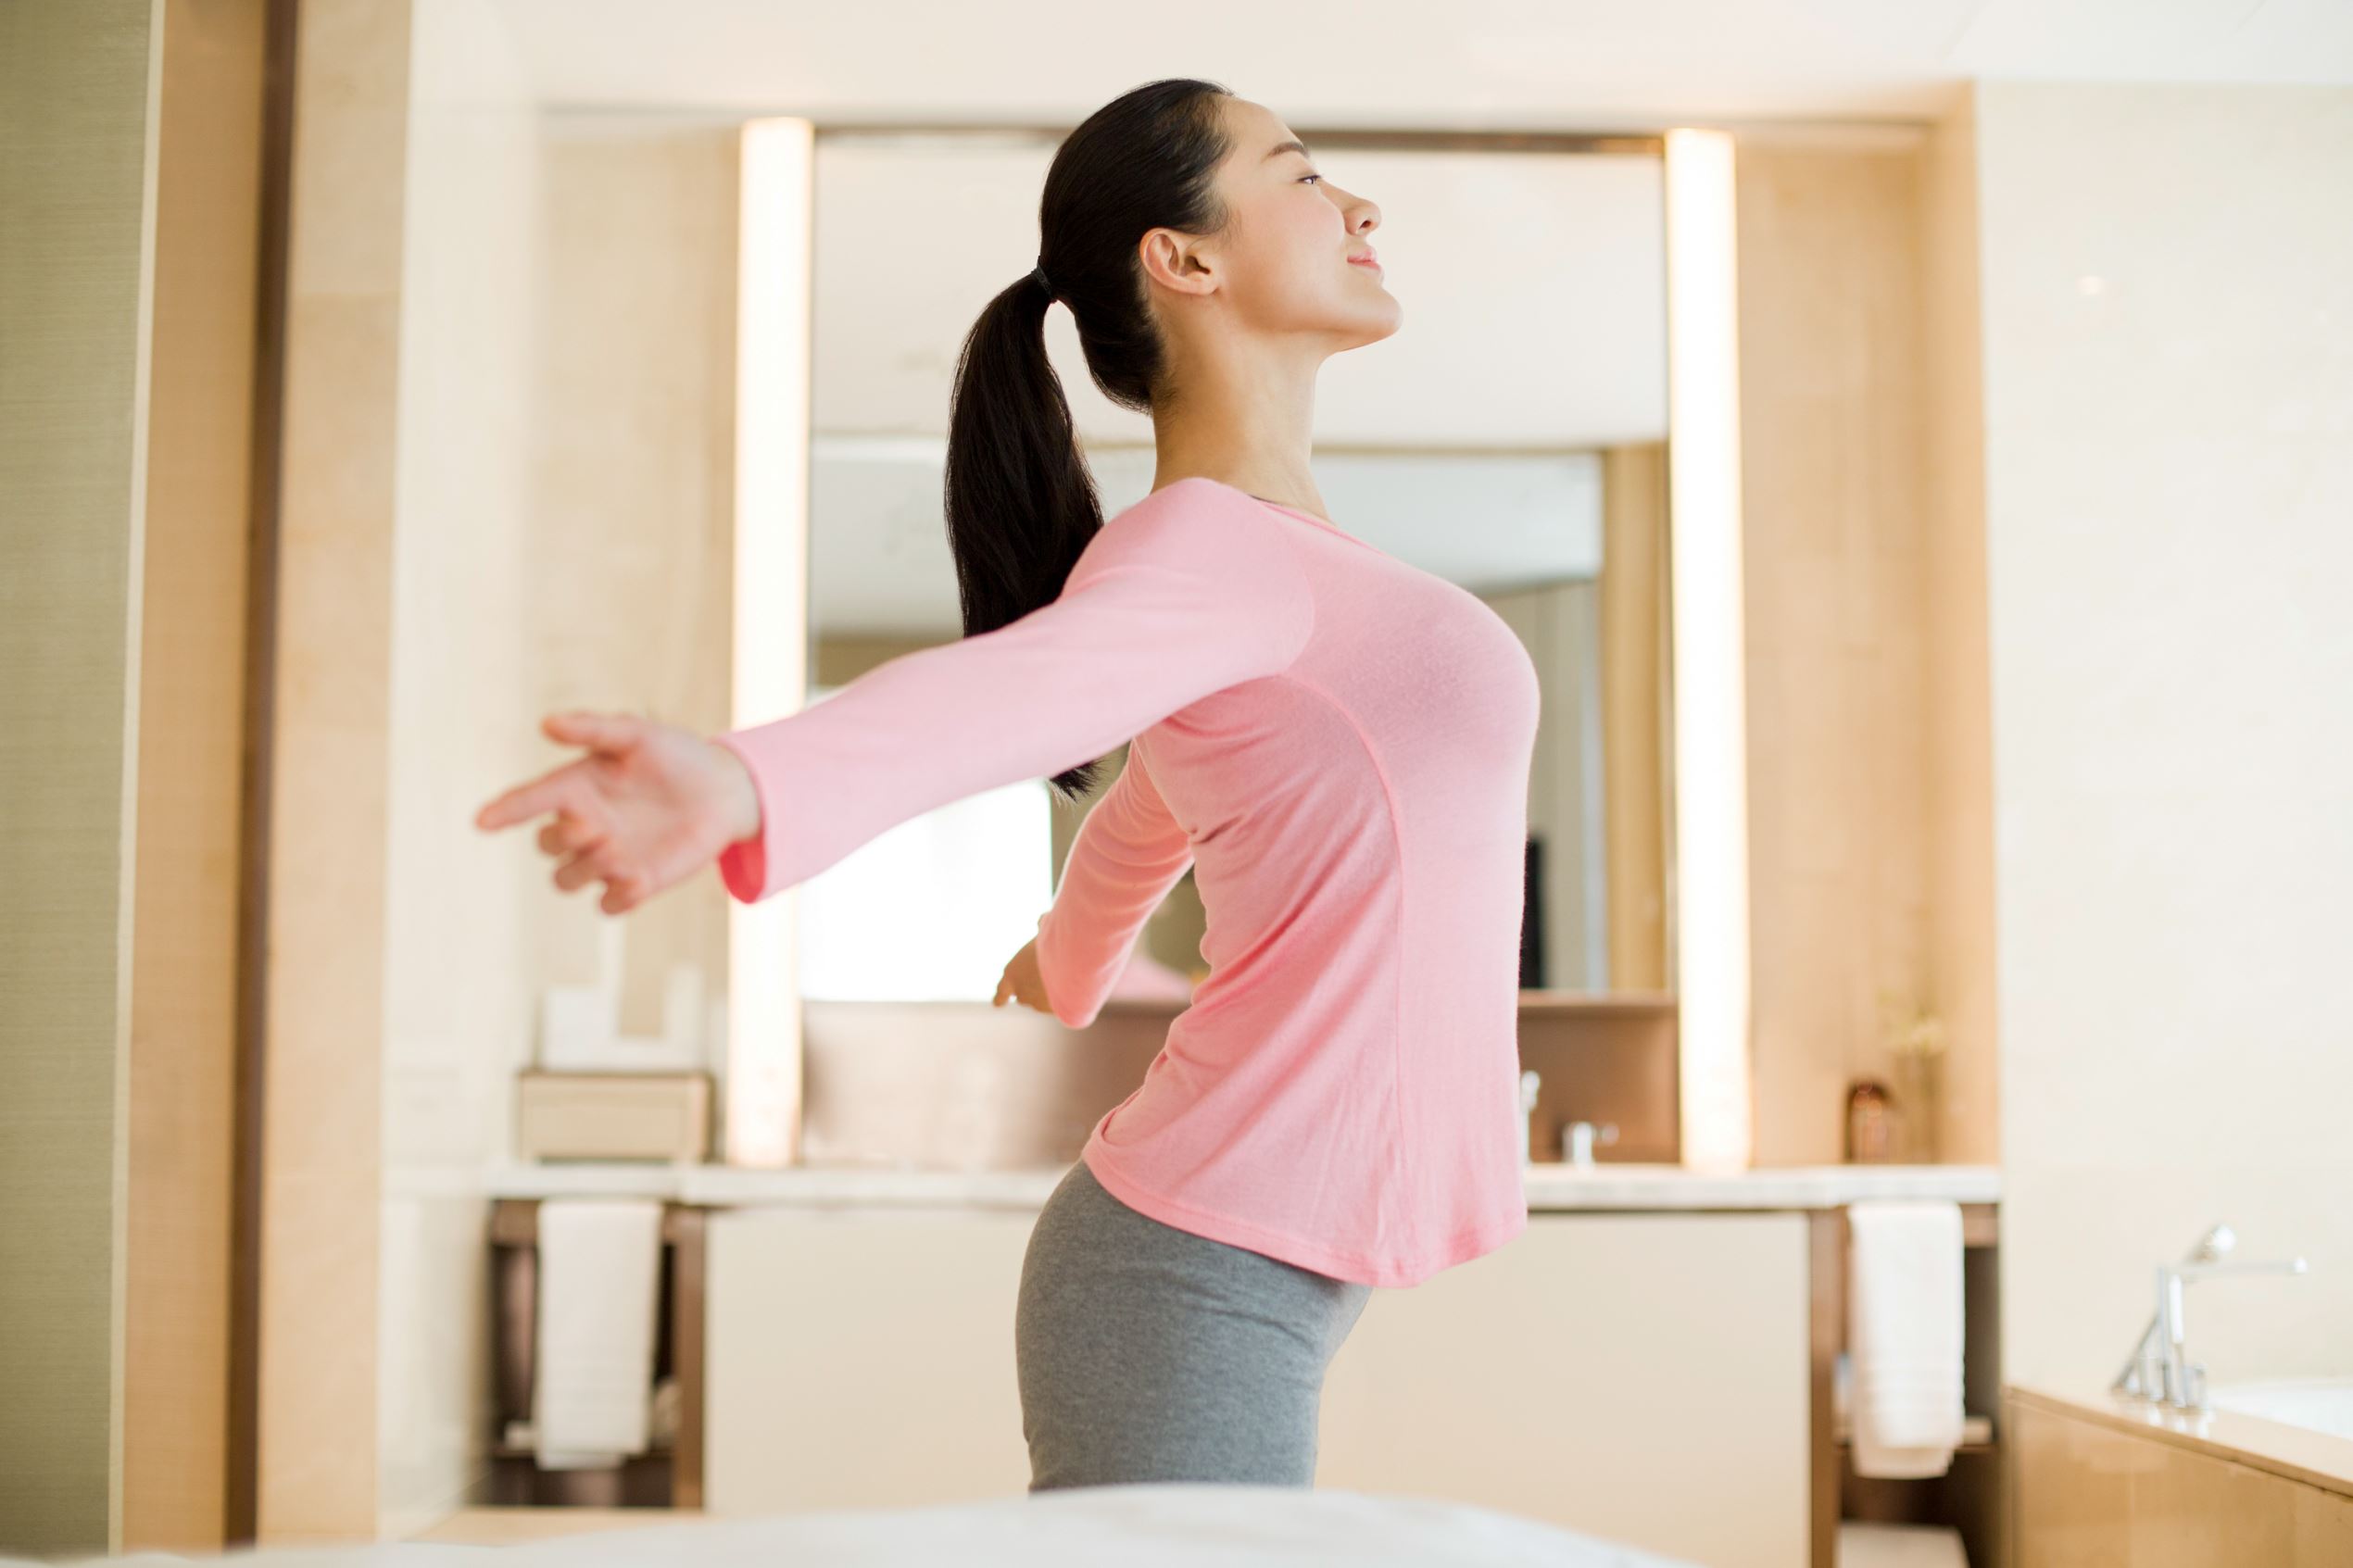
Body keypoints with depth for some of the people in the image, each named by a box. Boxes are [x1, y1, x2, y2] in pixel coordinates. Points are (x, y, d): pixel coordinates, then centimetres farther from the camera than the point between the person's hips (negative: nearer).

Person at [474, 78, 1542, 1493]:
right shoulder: (1203, 547, -11)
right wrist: (742, 785, -54)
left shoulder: (1266, 555, 18)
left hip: (1258, 1279, 9)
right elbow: (995, 691, -33)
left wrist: (1070, 963, 57)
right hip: (1207, 1285, -9)